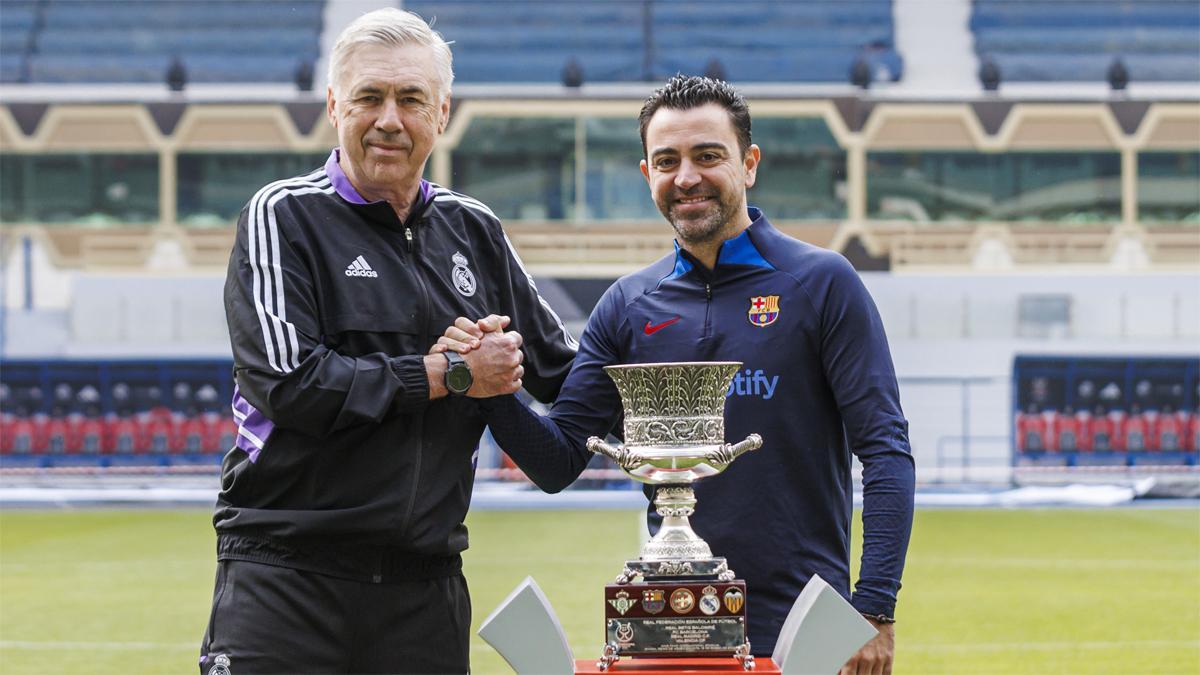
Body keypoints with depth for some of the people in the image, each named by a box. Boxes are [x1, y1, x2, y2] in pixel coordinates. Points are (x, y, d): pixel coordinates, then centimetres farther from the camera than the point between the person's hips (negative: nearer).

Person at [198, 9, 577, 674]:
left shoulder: (472, 230, 14)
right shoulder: (284, 217, -1)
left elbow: (562, 369, 22)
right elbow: (289, 382, -14)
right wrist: (451, 373, -9)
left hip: (427, 586, 4)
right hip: (287, 584, -4)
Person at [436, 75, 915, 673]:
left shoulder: (821, 283, -3)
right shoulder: (629, 305, 7)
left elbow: (885, 449, -7)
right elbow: (559, 461, 6)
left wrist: (874, 609, -15)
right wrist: (493, 388, -14)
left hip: (801, 627, -3)